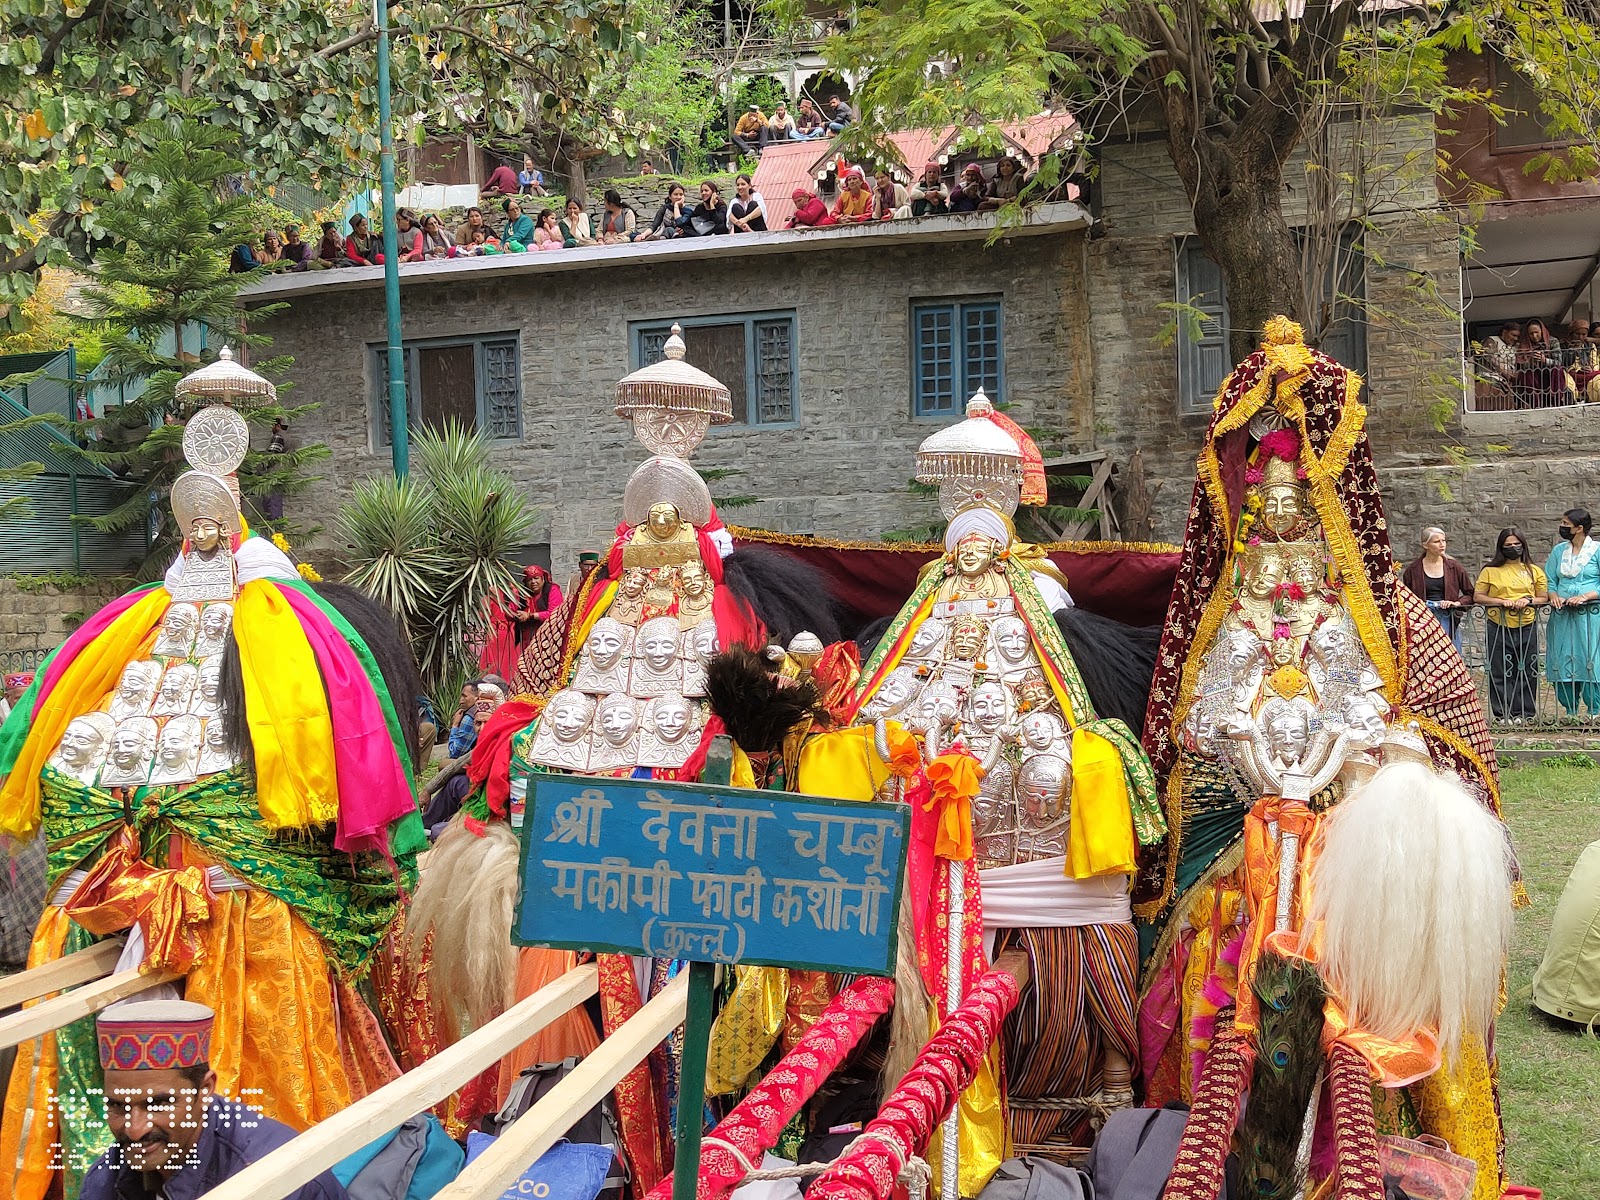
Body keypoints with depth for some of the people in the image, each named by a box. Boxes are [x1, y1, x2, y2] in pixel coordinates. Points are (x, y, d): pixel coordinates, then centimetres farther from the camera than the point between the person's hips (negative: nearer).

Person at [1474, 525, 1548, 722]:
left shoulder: (1534, 571, 13)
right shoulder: (1490, 571, 7)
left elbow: (1544, 597, 11)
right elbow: (1477, 597, 2)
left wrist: (1529, 600, -9)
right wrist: (1501, 602, -12)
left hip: (1527, 628, 1)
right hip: (1498, 628, -1)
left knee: (1526, 672, 2)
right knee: (1500, 673, -2)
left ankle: (1524, 713, 10)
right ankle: (1503, 713, 4)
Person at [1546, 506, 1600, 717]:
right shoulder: (1559, 551, 14)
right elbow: (1549, 579, 13)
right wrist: (1553, 595, -6)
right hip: (1562, 615, 5)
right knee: (1562, 661, 2)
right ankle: (1570, 711, 11)